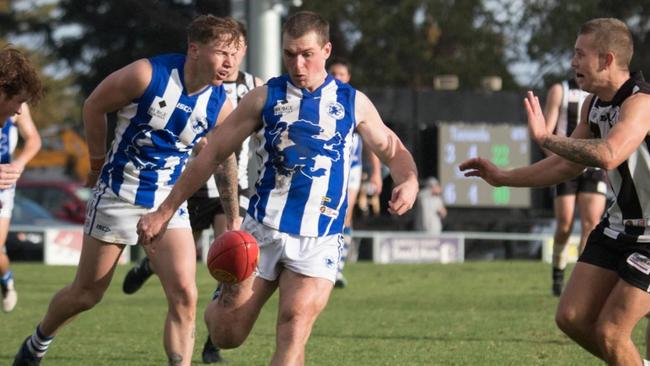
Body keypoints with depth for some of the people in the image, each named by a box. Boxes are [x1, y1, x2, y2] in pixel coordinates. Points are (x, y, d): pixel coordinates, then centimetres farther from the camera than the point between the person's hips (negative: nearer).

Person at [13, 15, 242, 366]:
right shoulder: (147, 75, -19)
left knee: (184, 295, -16)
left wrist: (233, 220, 3)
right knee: (86, 294, 10)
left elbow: (225, 160, 6)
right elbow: (94, 106, -3)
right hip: (117, 196, -2)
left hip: (169, 203, 2)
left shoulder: (220, 107, -9)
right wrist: (98, 162, 7)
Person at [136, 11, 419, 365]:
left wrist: (408, 181, -7)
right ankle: (221, 300, 37)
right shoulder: (265, 97, 2)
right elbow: (213, 153, 4)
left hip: (318, 241, 0)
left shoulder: (353, 103, 6)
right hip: (262, 230, 0)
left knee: (295, 326, -20)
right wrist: (164, 212, 2)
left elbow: (393, 150, 18)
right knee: (226, 335, 1)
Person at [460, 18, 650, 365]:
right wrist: (503, 177, 15)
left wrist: (545, 137, -34)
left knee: (609, 332, -10)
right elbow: (567, 164, 17)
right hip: (618, 226, 9)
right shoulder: (594, 104, 5)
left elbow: (607, 155, -43)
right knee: (572, 318, 5)